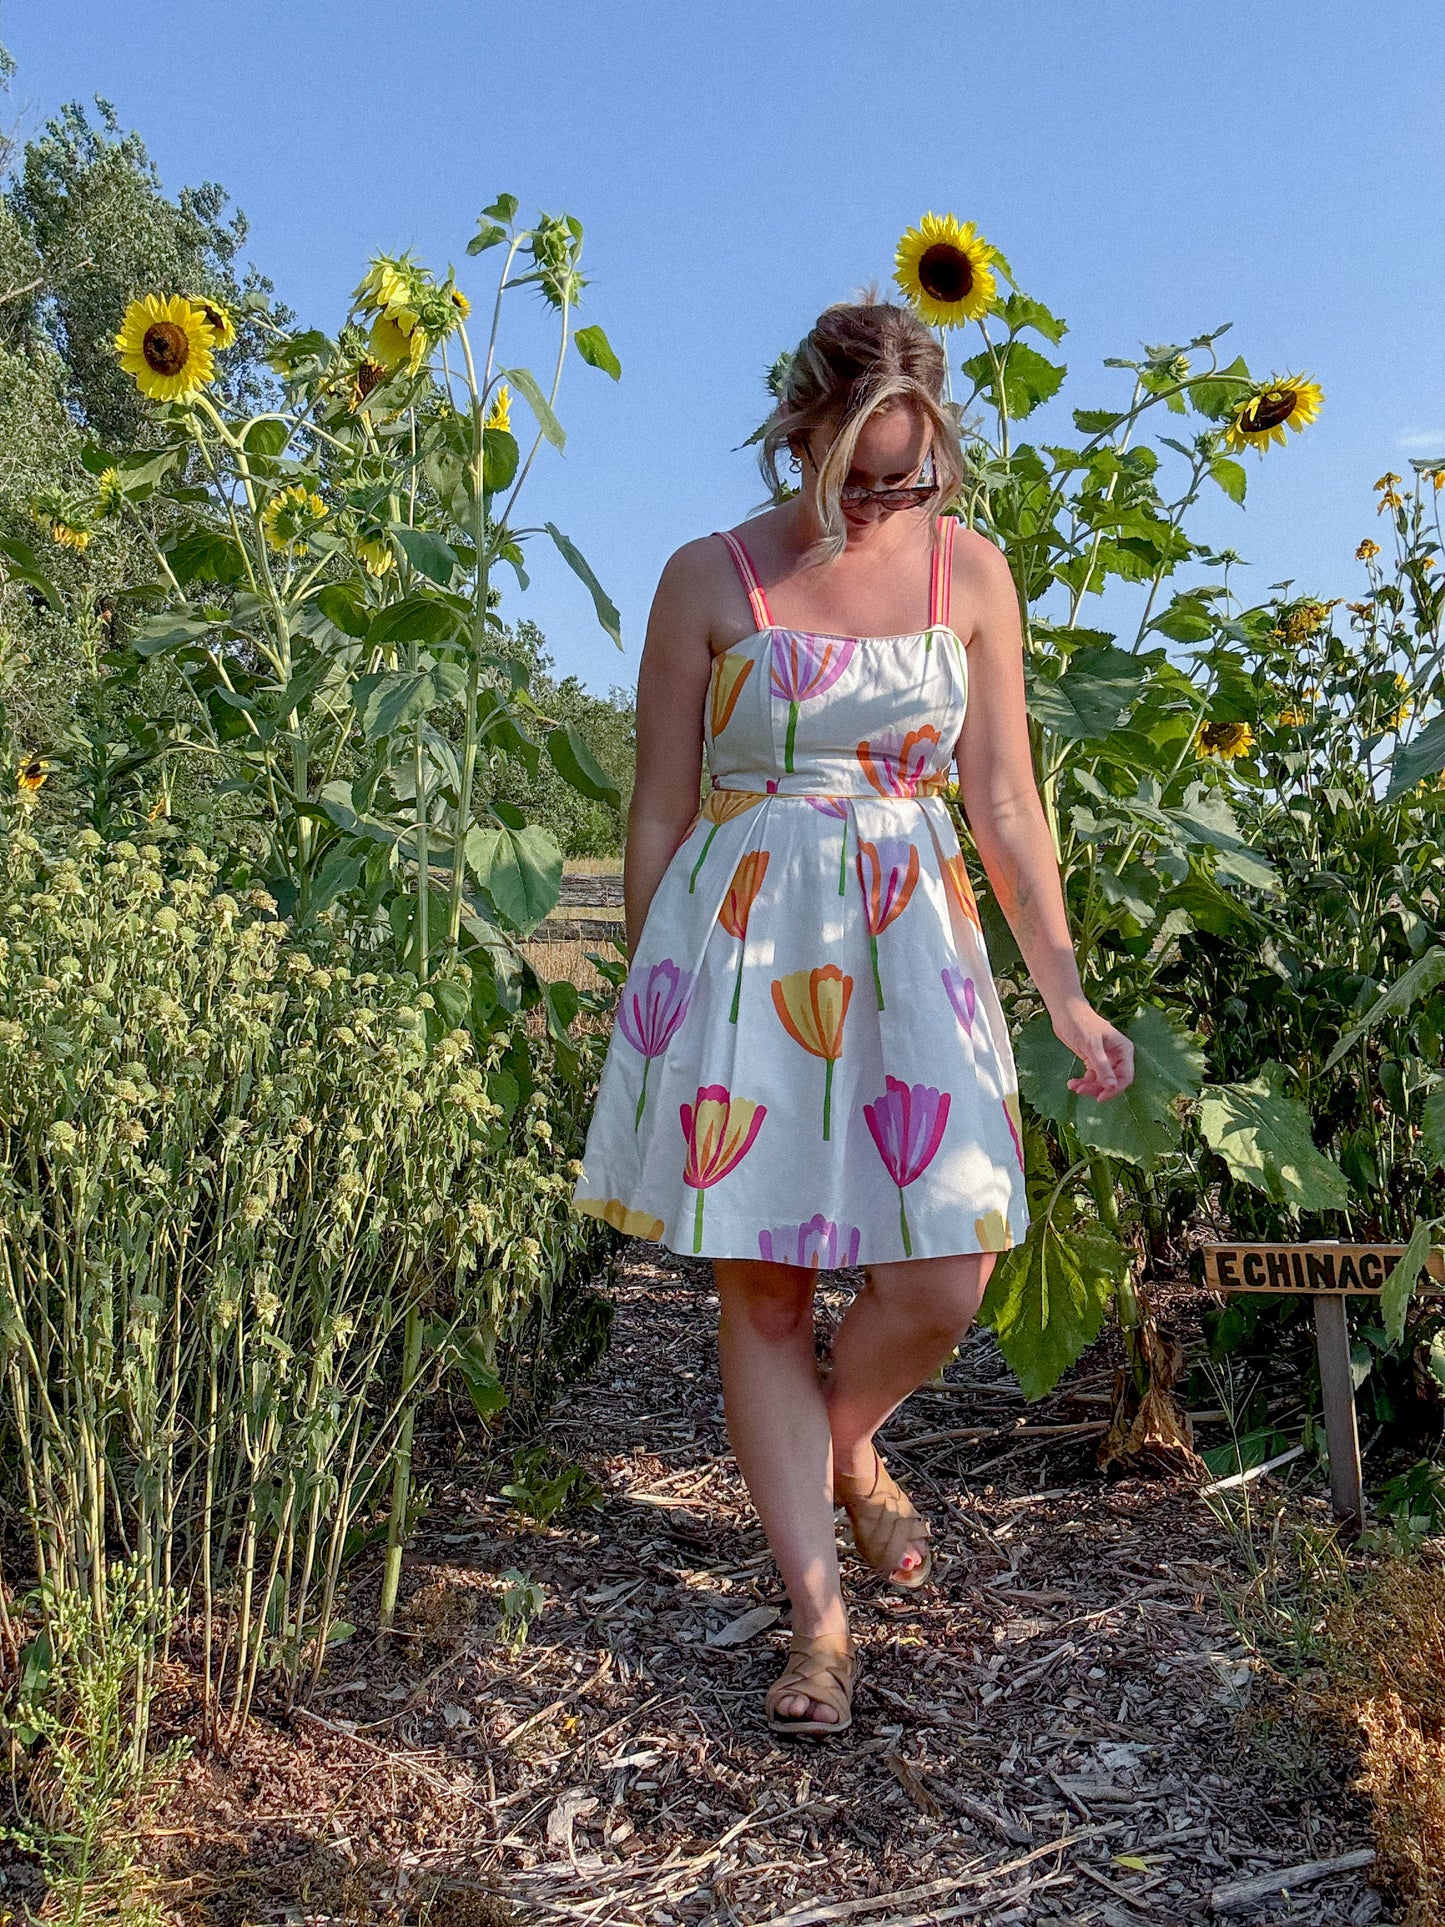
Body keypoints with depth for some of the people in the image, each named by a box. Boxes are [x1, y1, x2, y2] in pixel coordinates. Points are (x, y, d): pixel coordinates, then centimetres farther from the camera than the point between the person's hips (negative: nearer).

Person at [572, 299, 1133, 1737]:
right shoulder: (709, 580, 0)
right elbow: (660, 811, 4)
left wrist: (1065, 995, 6)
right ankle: (818, 1617, 14)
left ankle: (844, 1448, 30)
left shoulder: (969, 571, 6)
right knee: (761, 1287, 0)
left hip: (912, 941, 2)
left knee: (943, 1279, -4)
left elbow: (1003, 800, 8)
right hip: (740, 937, -2)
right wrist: (648, 1008, 5)